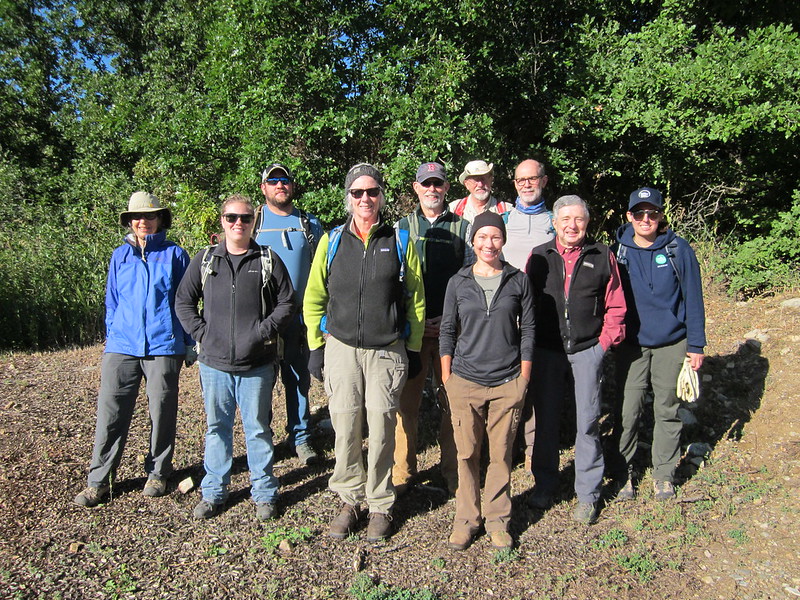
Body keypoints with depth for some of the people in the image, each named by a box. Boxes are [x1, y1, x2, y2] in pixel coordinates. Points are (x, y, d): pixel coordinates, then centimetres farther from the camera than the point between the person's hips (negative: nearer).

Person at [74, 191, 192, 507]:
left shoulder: (174, 254, 4)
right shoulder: (120, 256, 12)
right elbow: (112, 303, 18)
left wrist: (189, 344, 4)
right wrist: (110, 341, 14)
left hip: (164, 346, -2)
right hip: (122, 346, 2)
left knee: (162, 413, 7)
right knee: (110, 413, 0)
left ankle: (157, 473, 23)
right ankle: (99, 480, 13)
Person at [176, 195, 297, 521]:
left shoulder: (269, 260, 2)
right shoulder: (204, 259, 7)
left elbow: (287, 303, 1)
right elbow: (183, 301, 10)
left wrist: (264, 330, -10)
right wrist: (201, 332, -2)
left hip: (257, 364, -2)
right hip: (214, 362, 2)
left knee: (258, 429, 8)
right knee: (217, 427, 14)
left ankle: (264, 492, 22)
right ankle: (213, 491, 29)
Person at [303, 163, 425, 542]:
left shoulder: (400, 241, 4)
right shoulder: (332, 241, 6)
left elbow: (416, 299, 7)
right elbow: (314, 297, 10)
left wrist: (413, 349, 5)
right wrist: (316, 346, 6)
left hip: (387, 351, -1)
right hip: (341, 348, 1)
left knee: (381, 429, 3)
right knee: (345, 427, 6)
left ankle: (380, 506, 20)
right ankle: (349, 501, 23)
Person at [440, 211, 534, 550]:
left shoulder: (518, 281, 3)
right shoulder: (458, 282, 3)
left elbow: (527, 330, 6)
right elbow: (447, 331, 7)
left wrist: (524, 378, 2)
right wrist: (447, 377, 3)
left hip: (507, 383, 0)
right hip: (465, 382, 0)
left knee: (501, 455, 7)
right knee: (467, 454, 7)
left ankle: (497, 520, 24)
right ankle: (466, 519, 22)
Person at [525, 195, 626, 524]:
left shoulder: (602, 256, 3)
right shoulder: (539, 256, 5)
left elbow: (615, 306, 6)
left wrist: (605, 342, -3)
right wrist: (531, 345, 1)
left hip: (587, 351, -1)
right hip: (546, 351, 1)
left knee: (587, 421, 4)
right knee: (544, 418, 10)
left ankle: (587, 493, 19)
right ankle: (544, 484, 27)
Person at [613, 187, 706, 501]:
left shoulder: (679, 249, -4)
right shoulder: (618, 251, -2)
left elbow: (693, 299, -1)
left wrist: (696, 345, -3)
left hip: (672, 344, 0)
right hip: (631, 345, 0)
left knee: (668, 410, 10)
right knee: (627, 411, 2)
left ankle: (664, 473, 25)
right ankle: (624, 471, 19)